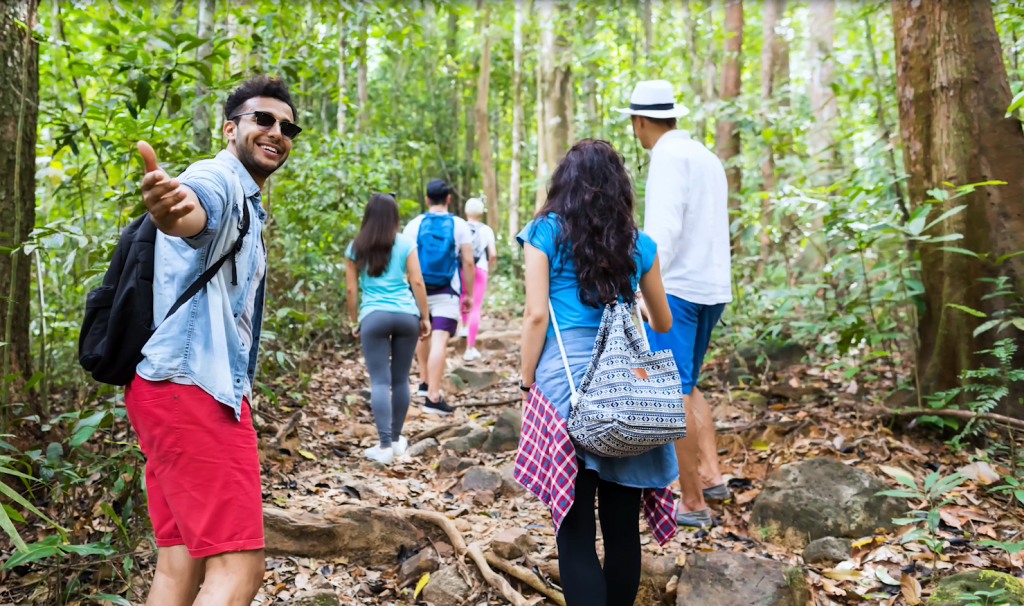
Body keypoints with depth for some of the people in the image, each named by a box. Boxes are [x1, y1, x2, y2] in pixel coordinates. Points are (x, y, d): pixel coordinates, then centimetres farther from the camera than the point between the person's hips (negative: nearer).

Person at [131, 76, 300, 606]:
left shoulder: (247, 204, 24)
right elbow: (194, 211, -35)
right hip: (193, 390, -10)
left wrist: (240, 382, 31)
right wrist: (172, 207, -58)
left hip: (201, 390, 10)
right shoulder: (218, 177, -8)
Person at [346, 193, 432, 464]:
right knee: (401, 379, 10)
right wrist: (425, 317, 8)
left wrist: (354, 321, 16)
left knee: (380, 381, -2)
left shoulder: (356, 247, 8)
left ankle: (384, 446, -8)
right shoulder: (405, 243, 5)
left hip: (374, 317, -1)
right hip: (406, 315, 1)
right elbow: (417, 282, 1)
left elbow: (351, 289, 8)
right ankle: (396, 440, 20)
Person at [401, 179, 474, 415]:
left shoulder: (414, 225, 3)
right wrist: (469, 294, 6)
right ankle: (432, 397, -15)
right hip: (447, 293, -3)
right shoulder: (459, 225, 1)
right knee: (439, 342, -9)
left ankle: (425, 382, 32)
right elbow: (468, 262, -2)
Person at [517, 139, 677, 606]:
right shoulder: (638, 243, 12)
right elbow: (663, 322, 23)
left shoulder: (545, 233, 3)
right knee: (623, 522, 12)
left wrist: (527, 383, 4)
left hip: (565, 377, -3)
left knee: (575, 525, 0)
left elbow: (536, 315, -5)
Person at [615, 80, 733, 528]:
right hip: (711, 289, 9)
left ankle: (693, 504, 1)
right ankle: (711, 476, 11)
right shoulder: (707, 158, 17)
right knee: (685, 386, 20)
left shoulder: (669, 155, -10)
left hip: (674, 288, -9)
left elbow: (663, 229, -24)